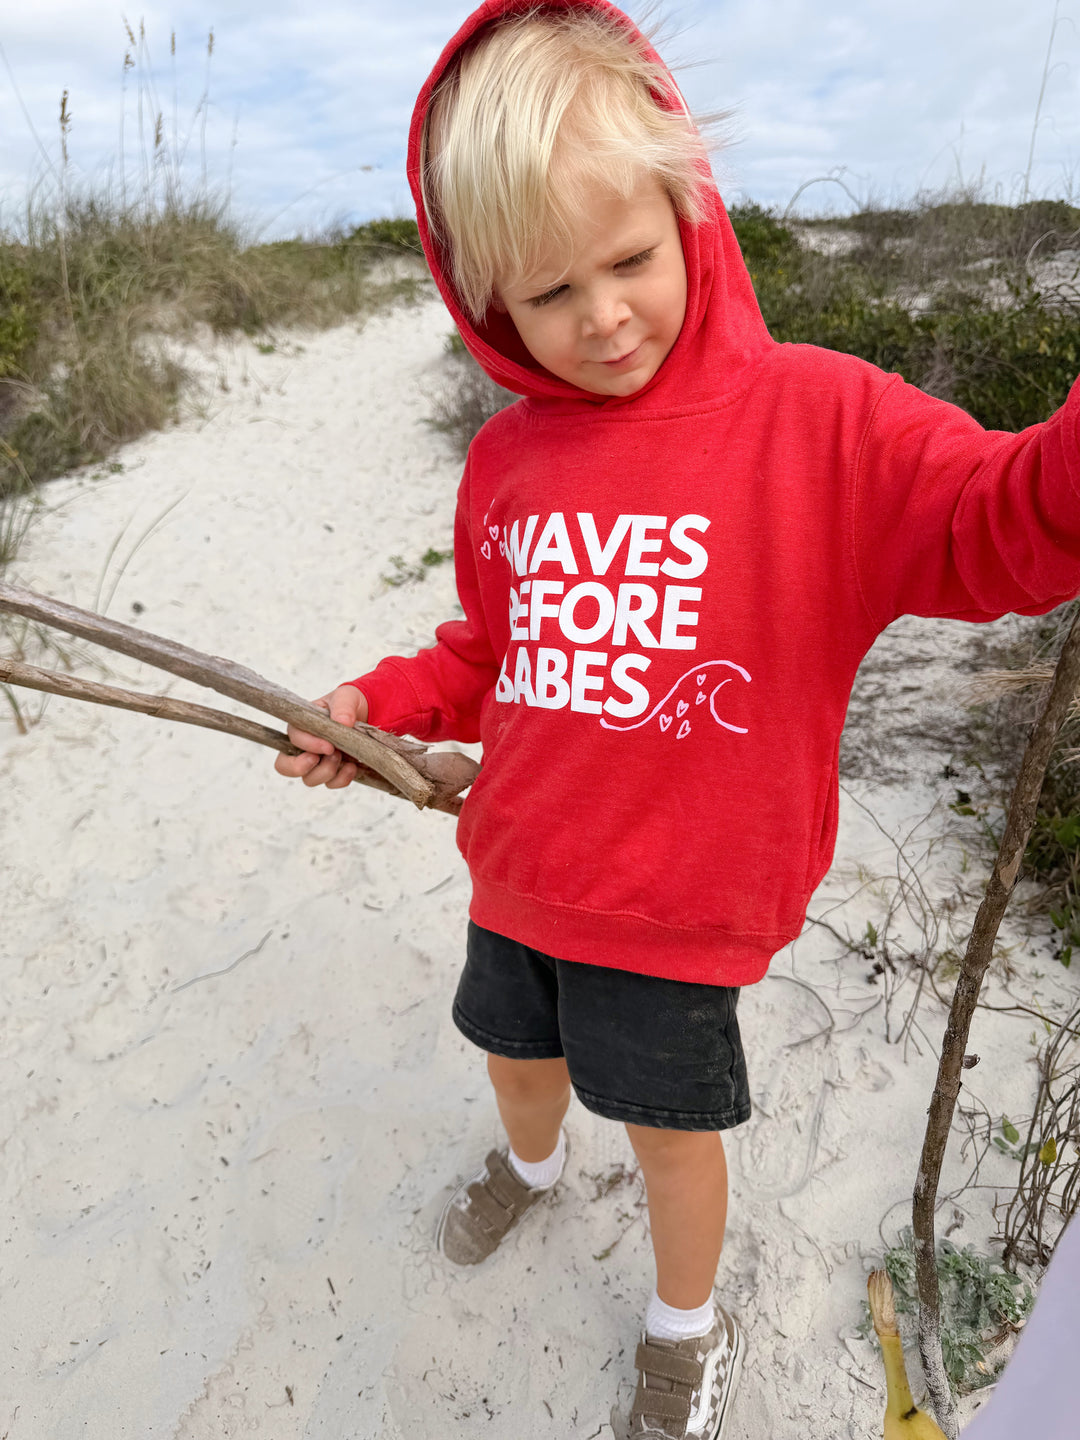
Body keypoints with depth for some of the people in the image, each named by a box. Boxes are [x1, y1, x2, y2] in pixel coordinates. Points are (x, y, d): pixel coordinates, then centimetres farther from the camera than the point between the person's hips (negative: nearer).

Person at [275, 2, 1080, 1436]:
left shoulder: (816, 417, -16)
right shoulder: (506, 461, -1)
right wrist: (382, 705, -1)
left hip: (682, 902, -4)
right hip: (520, 876, 5)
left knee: (670, 1123, 16)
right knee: (519, 1050, 29)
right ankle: (530, 1167, 66)